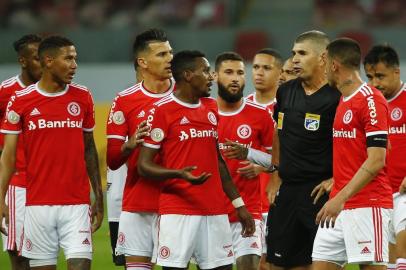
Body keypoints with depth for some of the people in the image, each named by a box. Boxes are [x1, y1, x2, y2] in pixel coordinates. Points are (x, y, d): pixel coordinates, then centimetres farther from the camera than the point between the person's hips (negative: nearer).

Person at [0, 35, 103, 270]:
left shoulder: (83, 97, 6)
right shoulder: (20, 101, -1)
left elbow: (89, 149, 13)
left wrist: (99, 198, 11)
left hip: (77, 204, 1)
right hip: (38, 204, -1)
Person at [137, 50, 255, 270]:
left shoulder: (211, 107, 15)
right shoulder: (162, 110, -5)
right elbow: (144, 165, -7)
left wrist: (238, 203, 20)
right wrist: (179, 175, -24)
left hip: (215, 210, 6)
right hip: (177, 210, -6)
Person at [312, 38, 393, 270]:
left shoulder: (371, 100, -11)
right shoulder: (342, 102, 17)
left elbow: (376, 161, -17)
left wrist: (341, 198, -21)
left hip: (367, 206, -9)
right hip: (338, 207, 9)